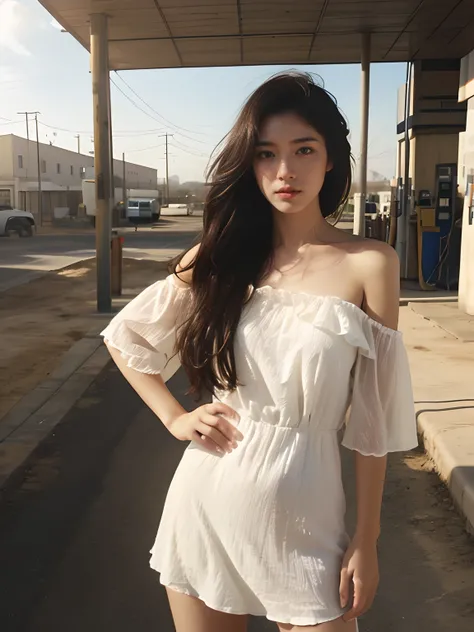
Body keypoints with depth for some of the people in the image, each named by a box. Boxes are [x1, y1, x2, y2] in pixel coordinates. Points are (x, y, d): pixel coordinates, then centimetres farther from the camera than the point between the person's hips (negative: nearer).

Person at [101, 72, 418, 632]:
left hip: (303, 514, -2)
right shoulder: (218, 254, -1)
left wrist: (367, 539, -3)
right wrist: (175, 417, 0)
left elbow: (373, 416, -6)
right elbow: (124, 336, 11)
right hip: (205, 501, 3)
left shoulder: (369, 264, -9)